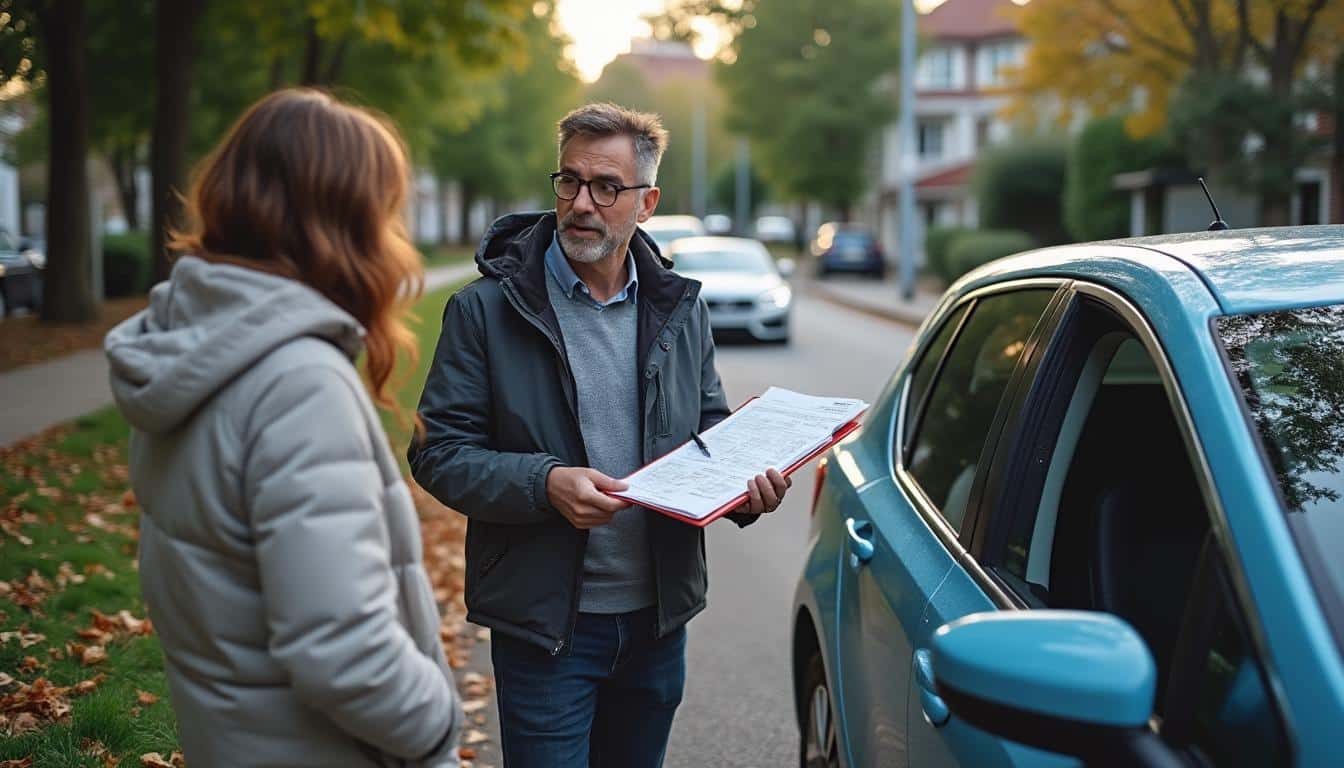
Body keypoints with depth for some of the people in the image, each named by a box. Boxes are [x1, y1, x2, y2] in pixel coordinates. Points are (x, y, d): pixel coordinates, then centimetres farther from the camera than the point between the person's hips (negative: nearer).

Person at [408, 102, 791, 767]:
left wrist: (745, 489, -7)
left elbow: (710, 432, 16)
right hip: (543, 619, -4)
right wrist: (545, 483, -24)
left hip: (659, 616, 4)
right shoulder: (486, 311, -6)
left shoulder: (682, 310, 7)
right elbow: (439, 453, -8)